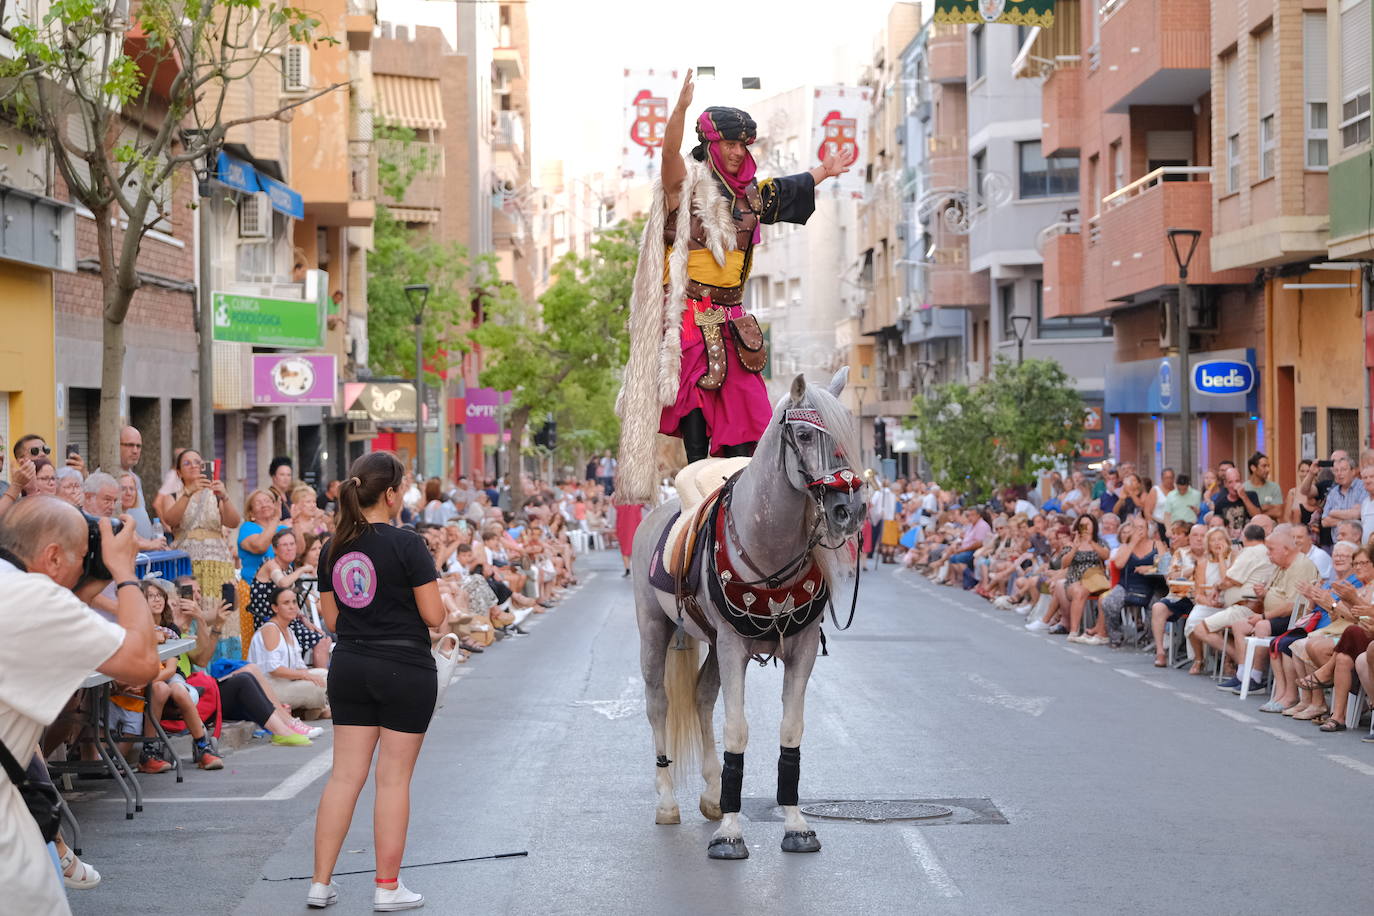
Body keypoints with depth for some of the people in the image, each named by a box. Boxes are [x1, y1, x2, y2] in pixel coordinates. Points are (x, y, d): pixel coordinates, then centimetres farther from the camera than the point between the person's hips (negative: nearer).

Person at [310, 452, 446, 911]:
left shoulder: (333, 548, 4)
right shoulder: (406, 544, -14)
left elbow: (332, 618, 10)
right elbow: (434, 615, -13)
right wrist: (441, 605, 8)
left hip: (349, 666, 5)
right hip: (405, 670, -5)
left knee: (344, 774, 10)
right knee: (394, 778, 3)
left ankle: (321, 882, 12)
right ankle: (387, 887, 10)